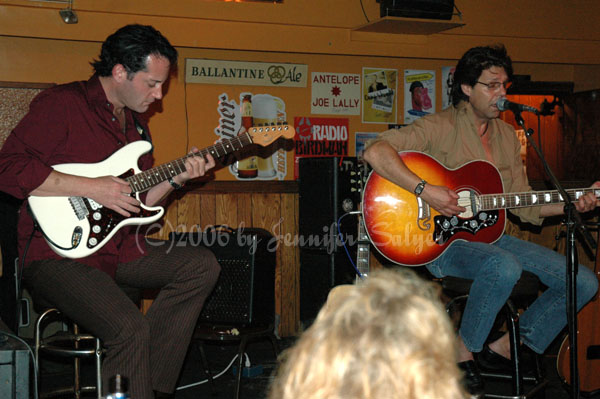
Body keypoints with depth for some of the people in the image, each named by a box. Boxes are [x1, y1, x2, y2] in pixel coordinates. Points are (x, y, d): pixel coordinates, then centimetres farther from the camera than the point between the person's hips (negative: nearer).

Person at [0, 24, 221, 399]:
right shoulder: (62, 104, -9)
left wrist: (176, 178, 4)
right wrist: (92, 188, -20)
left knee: (202, 265, -8)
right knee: (130, 327, -29)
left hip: (121, 250, 8)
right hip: (61, 252, -8)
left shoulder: (137, 121, 17)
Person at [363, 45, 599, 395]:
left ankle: (503, 348, 8)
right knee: (505, 268, -39)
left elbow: (523, 205, 15)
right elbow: (375, 152, -22)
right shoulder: (441, 127, -9)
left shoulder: (507, 135, 14)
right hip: (440, 240, -7)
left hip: (490, 235, 8)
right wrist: (425, 190, -28)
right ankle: (462, 354, -13)